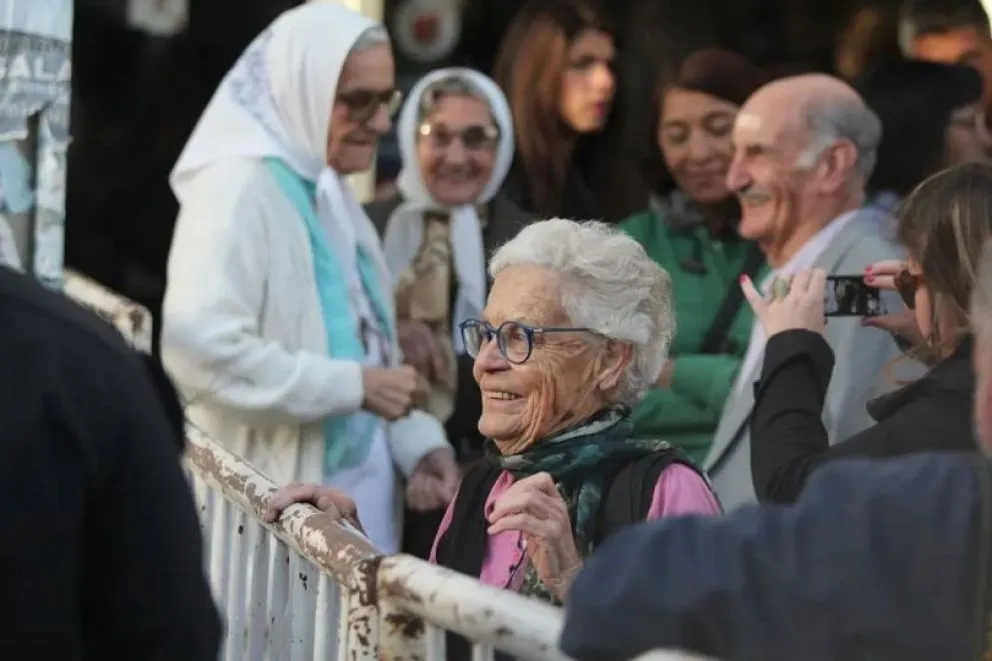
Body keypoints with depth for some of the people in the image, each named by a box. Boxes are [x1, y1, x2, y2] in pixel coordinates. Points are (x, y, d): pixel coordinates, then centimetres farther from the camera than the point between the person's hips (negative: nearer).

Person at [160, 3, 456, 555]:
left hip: (358, 491, 8)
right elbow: (200, 348, -24)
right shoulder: (238, 188, -13)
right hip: (279, 504, -8)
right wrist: (354, 386, -21)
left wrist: (418, 442, 1)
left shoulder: (329, 192, 14)